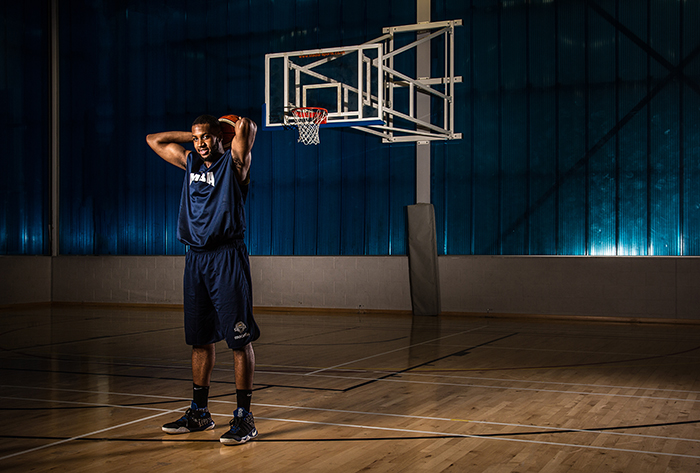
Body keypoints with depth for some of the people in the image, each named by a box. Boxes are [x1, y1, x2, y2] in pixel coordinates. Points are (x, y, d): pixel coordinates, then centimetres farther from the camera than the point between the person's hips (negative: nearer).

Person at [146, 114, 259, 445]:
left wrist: (241, 126, 4)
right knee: (200, 339, 12)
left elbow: (247, 127, -19)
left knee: (239, 339, -5)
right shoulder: (190, 161, 15)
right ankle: (199, 413, 22)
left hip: (227, 257, -6)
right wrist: (194, 134, 19)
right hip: (196, 257, 6)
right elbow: (154, 140, 24)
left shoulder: (234, 161, -2)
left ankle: (244, 417, 0)